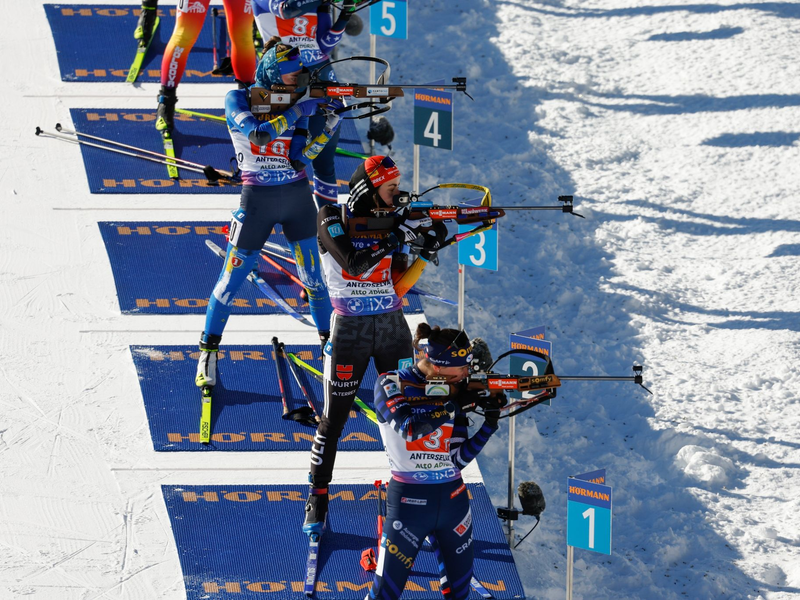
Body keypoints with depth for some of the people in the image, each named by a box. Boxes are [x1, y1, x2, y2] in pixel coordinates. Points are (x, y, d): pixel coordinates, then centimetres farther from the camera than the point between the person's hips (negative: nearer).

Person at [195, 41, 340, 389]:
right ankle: (208, 353, 13)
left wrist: (330, 125, -18)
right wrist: (301, 109, -26)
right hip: (257, 200, -3)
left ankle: (329, 344, 22)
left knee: (313, 277, 6)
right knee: (232, 279, 0)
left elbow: (299, 158, -9)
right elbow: (257, 133, -28)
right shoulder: (238, 99, -9)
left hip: (297, 196, 3)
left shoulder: (295, 102, 1)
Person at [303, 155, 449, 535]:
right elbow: (354, 265, -22)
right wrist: (393, 240, -25)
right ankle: (317, 501, 17)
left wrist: (425, 254, -14)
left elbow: (398, 286, 0)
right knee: (333, 419, 3)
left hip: (393, 328, 3)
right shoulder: (332, 218, -8)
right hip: (350, 329, -3)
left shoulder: (392, 219, 3)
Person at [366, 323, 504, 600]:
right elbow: (409, 427, -27)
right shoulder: (391, 385, -8)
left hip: (454, 501, 5)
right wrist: (453, 403, -23)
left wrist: (490, 423, -11)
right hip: (408, 501, -5)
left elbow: (458, 460, 0)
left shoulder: (454, 391, 4)